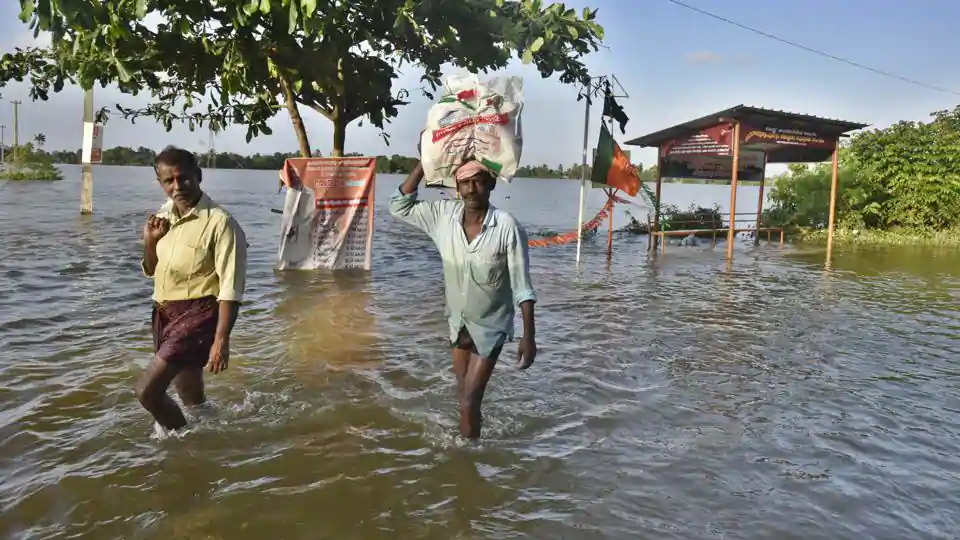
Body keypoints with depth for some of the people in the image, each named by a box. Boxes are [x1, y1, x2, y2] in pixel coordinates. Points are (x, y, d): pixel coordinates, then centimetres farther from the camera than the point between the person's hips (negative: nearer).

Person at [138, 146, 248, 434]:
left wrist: (221, 339, -25)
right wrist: (150, 241, -2)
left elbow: (231, 287, -20)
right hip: (164, 314, 8)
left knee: (147, 390, -14)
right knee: (189, 395, 19)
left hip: (199, 314, -8)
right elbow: (151, 271, 17)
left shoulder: (220, 222, -18)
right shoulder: (164, 216, 6)